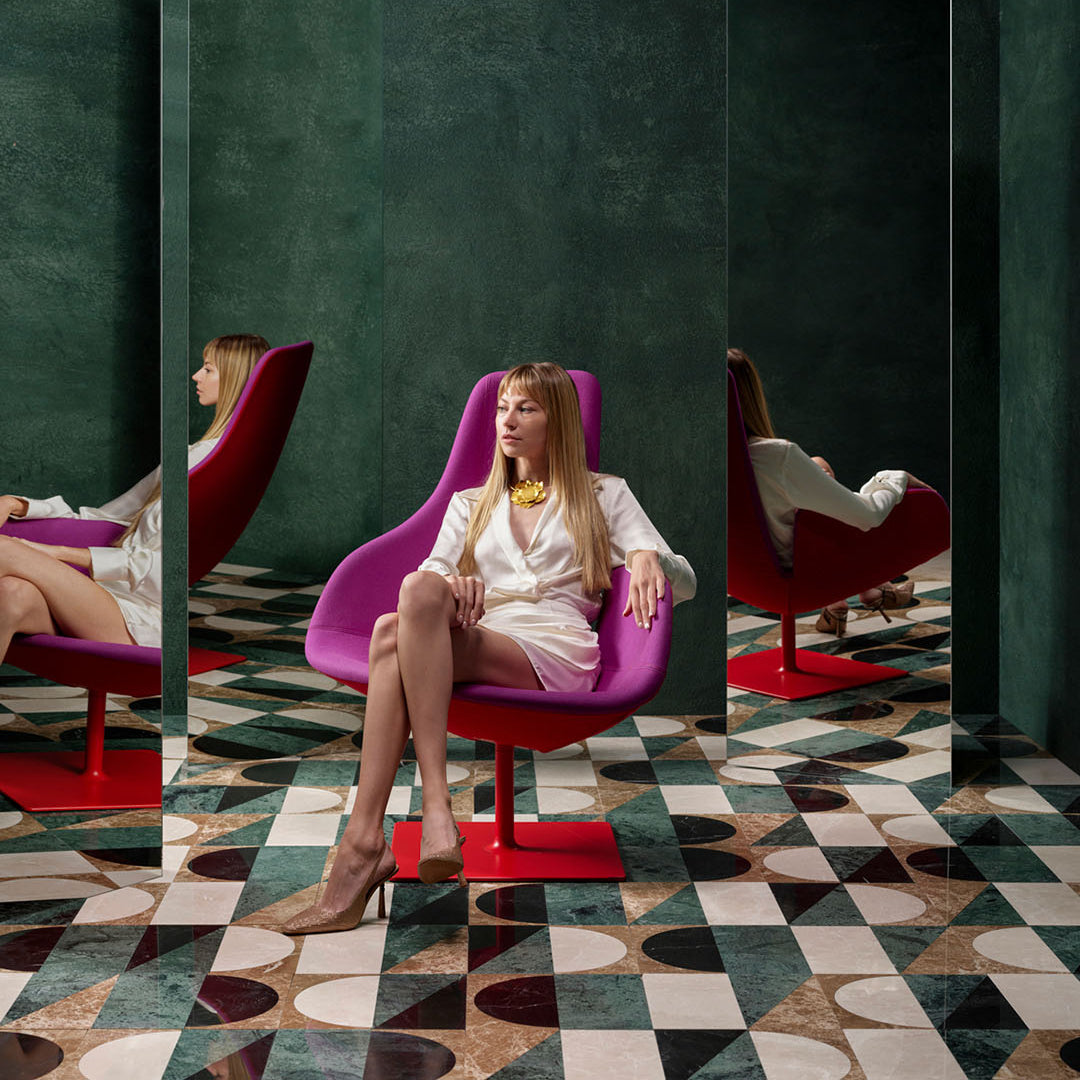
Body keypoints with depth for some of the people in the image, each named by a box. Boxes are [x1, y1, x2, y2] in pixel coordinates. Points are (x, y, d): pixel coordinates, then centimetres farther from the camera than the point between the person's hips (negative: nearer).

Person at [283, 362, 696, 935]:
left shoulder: (604, 495, 22)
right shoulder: (469, 504, 32)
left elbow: (686, 582, 11)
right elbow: (433, 572, 13)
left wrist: (649, 558, -14)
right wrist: (455, 583, -13)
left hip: (554, 655, -3)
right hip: (475, 647, 4)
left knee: (394, 635, -32)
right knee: (393, 628, -34)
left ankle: (363, 844, -41)